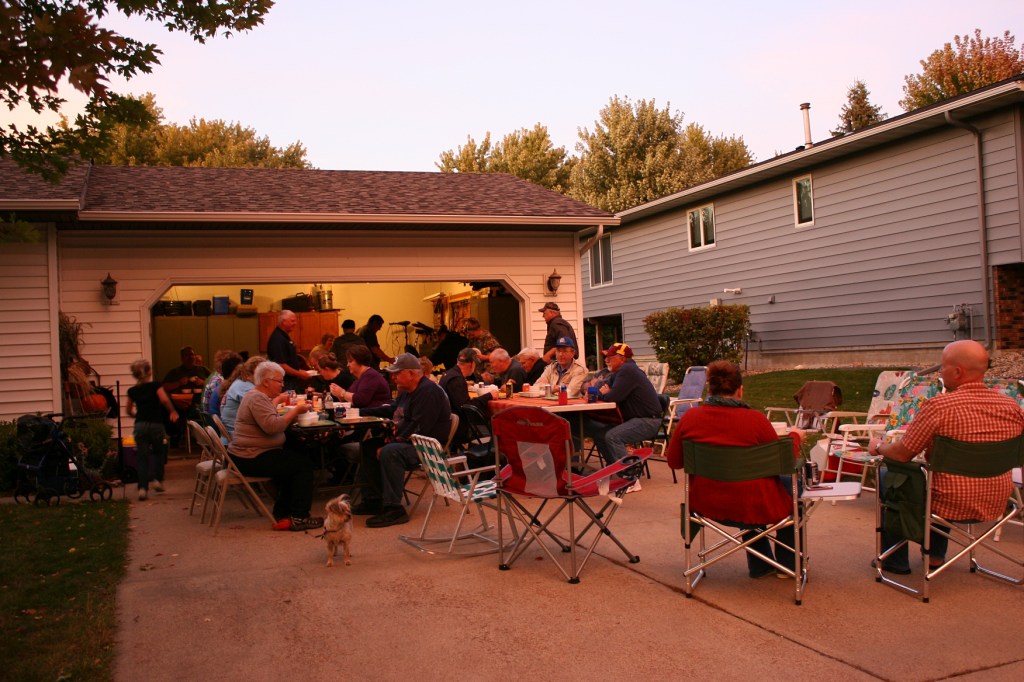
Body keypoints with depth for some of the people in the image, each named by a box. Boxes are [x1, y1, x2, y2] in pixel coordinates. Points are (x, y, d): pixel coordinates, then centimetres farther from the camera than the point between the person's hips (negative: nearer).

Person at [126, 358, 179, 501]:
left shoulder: (132, 391, 9)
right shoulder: (155, 386, -3)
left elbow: (129, 411, 19)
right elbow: (164, 400, -18)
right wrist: (173, 411, -4)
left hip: (140, 426, 3)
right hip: (156, 424, -2)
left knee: (142, 457, 5)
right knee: (159, 453, 19)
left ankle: (143, 487, -2)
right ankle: (157, 479, 11)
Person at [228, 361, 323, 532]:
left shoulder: (259, 396, 16)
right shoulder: (257, 399, -18)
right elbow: (272, 426, -29)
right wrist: (295, 410, -22)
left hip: (247, 456, 11)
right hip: (251, 459, -11)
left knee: (292, 462, 19)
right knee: (304, 463, -8)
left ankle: (283, 514, 17)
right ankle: (299, 518, -3)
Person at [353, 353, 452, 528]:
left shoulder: (428, 392, -19)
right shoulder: (407, 390, 15)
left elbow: (418, 429, -26)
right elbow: (391, 410, 29)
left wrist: (391, 443, -24)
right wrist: (360, 412, 23)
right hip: (407, 442, 11)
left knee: (390, 452, -34)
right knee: (369, 446, 10)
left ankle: (393, 510, -31)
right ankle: (373, 500, 10)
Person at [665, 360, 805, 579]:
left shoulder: (689, 417, -10)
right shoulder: (755, 419, -18)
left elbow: (674, 461, 4)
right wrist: (795, 436, 15)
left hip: (706, 503, 4)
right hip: (753, 507, -4)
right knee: (793, 483, 26)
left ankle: (759, 565, 42)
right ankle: (788, 564, 37)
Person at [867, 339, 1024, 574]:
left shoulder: (938, 406, -24)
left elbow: (903, 454, -16)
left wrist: (878, 446, 7)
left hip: (951, 505, -6)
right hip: (996, 504, 6)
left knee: (888, 475, 17)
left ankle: (895, 560, 26)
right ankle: (936, 554, 41)